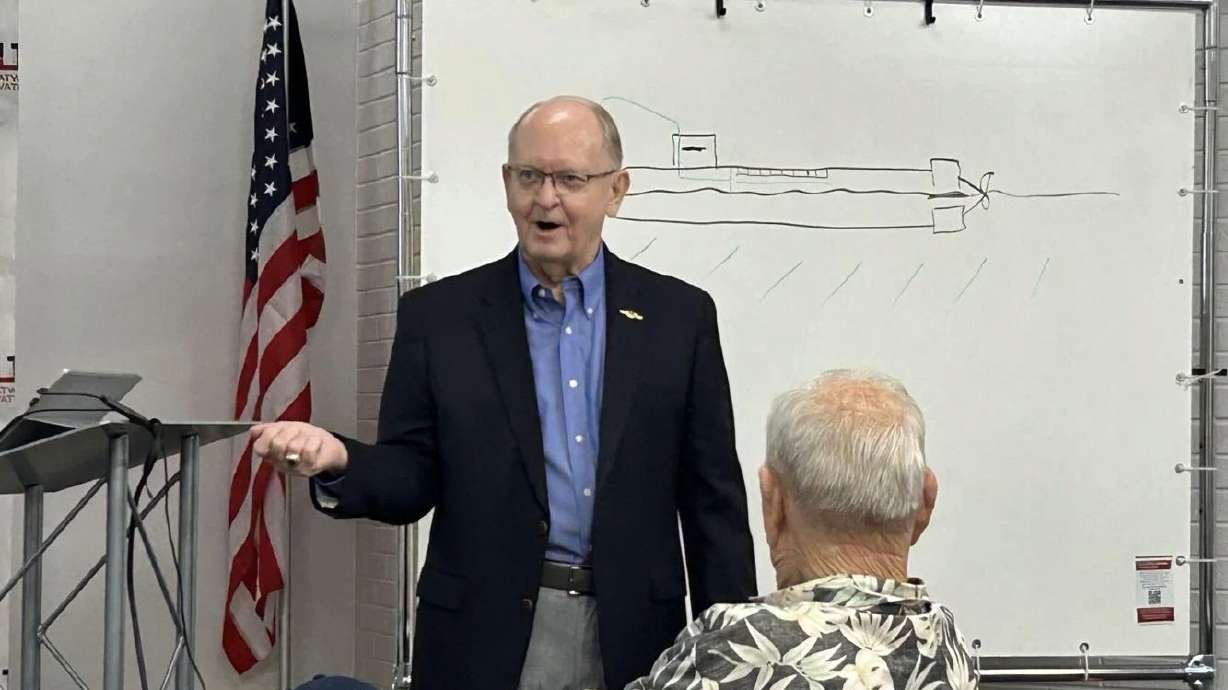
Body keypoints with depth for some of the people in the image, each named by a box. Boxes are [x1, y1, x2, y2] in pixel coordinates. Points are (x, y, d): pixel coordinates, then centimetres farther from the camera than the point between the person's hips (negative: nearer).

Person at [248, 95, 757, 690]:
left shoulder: (679, 315, 4)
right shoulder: (438, 315, 3)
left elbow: (713, 500, 4)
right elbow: (412, 479, 2)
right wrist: (337, 462, -18)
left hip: (633, 639, 1)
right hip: (485, 641, 0)